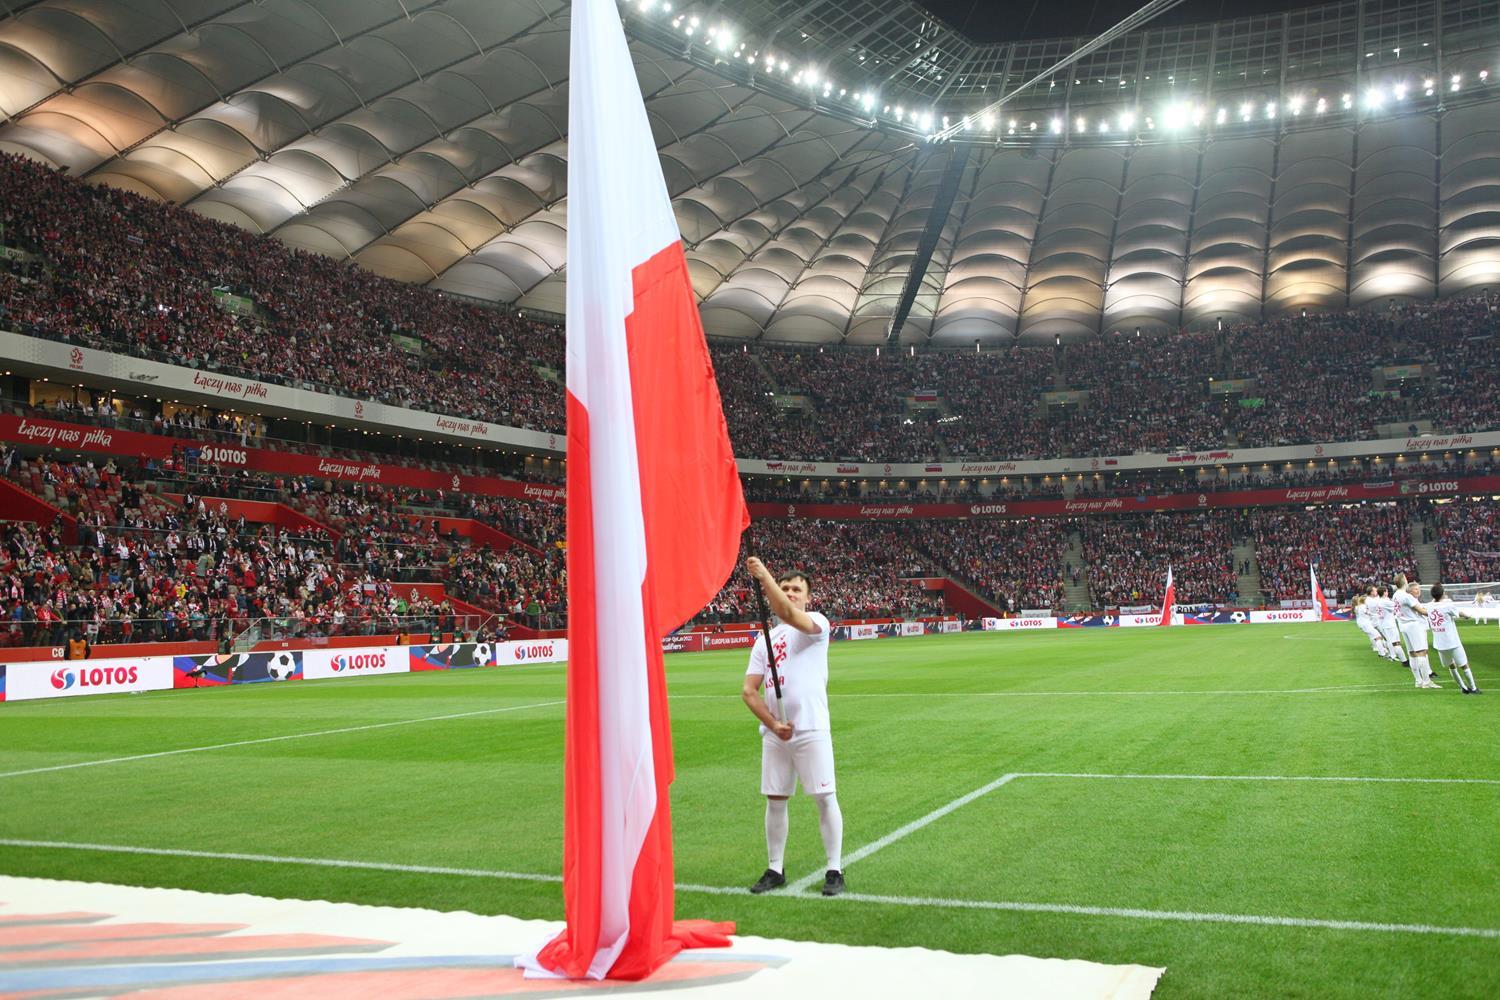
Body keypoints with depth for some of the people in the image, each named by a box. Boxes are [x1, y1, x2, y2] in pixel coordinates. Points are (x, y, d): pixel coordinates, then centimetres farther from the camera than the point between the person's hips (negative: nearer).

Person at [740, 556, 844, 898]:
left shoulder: (817, 624, 0)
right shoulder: (764, 639, 16)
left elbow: (788, 614, -24)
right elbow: (749, 690, 9)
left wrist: (763, 575, -30)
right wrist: (772, 724, -6)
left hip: (811, 730, -5)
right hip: (774, 734, 5)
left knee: (825, 798, -3)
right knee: (775, 800, 10)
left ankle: (835, 870, 7)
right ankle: (775, 870, 21)